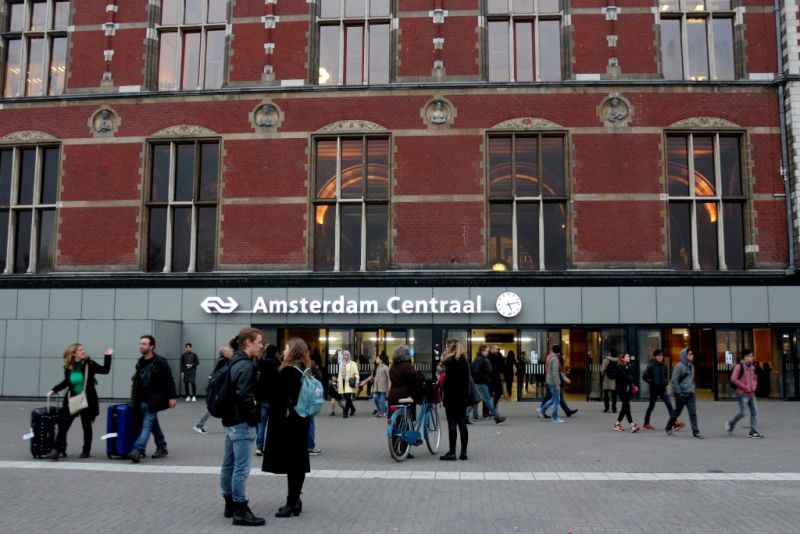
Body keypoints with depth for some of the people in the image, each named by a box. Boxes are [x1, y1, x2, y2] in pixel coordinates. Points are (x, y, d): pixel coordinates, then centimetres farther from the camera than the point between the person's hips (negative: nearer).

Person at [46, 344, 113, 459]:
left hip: (87, 401, -2)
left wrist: (107, 356, -8)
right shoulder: (68, 368, -2)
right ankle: (58, 449, 2)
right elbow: (66, 382, 13)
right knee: (63, 424, -6)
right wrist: (54, 390, 8)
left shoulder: (89, 364, -8)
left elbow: (105, 370, -3)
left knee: (86, 426, 9)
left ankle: (86, 451, 22)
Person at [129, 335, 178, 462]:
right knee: (153, 424, 14)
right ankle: (162, 448, 25)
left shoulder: (160, 361, -10)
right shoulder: (140, 362, 10)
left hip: (154, 399, -7)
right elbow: (137, 381, 16)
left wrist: (172, 397, -16)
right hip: (143, 399, 7)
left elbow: (169, 380, -11)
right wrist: (135, 398, 13)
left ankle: (137, 451, -19)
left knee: (147, 424, -12)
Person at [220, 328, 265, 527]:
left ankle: (230, 505, 26)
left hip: (231, 420, 10)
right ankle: (240, 512, 0)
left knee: (229, 465, 15)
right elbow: (244, 396, -24)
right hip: (242, 423, -10)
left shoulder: (235, 362, 13)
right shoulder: (246, 365, -18)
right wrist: (254, 417, -12)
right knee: (241, 468, -5)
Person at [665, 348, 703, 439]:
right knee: (677, 412, 7)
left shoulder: (691, 366, 8)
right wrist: (679, 392, -15)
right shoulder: (679, 366, -14)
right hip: (681, 394, -6)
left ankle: (695, 432, -1)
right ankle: (668, 428, 26)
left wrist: (692, 388, 12)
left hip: (690, 394, 6)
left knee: (693, 413, -2)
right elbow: (674, 380, -16)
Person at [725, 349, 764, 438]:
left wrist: (754, 386, 6)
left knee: (754, 412, 3)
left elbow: (755, 378, 26)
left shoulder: (752, 367, 12)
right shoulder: (739, 366, -11)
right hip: (743, 394, -7)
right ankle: (730, 424, 15)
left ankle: (753, 432, 8)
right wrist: (745, 387, -16)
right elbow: (733, 379, -17)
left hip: (751, 394, 7)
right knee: (742, 413, -7)